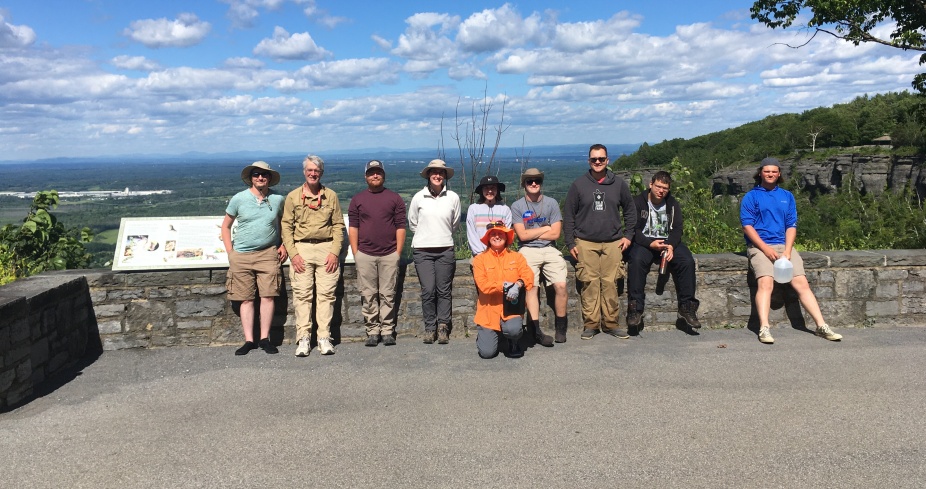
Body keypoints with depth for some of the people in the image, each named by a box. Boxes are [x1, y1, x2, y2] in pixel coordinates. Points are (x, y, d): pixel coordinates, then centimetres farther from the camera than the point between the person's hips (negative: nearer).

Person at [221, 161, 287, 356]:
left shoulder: (277, 199, 4)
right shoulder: (239, 199, 1)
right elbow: (226, 225, 10)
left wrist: (284, 245, 6)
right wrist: (230, 252, 2)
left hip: (268, 254, 0)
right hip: (241, 255, 0)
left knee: (267, 296, -5)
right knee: (246, 299, 2)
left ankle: (265, 338, 5)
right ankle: (249, 340, 9)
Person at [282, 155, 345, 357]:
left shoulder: (331, 196, 10)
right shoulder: (293, 196, 8)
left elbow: (339, 225, 9)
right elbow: (286, 227, 6)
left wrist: (335, 252, -2)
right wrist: (293, 253, -4)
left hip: (326, 248, 0)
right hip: (301, 249, 0)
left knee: (326, 294, -1)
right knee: (302, 294, -2)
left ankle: (324, 338, 3)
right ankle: (303, 338, 2)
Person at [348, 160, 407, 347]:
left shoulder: (395, 198, 8)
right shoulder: (357, 200, 10)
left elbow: (400, 227, 5)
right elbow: (353, 227, 8)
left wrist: (398, 252, -2)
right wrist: (355, 253, 0)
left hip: (389, 254, -1)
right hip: (365, 255, 1)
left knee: (387, 294, 2)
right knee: (368, 295, 2)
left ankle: (387, 331, 8)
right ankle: (372, 331, 10)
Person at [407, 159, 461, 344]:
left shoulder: (453, 197, -1)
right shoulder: (419, 197, -1)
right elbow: (412, 223, 12)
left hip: (445, 250, 1)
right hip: (422, 251, 0)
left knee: (444, 291, 3)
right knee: (428, 291, -3)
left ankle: (443, 327, 12)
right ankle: (430, 327, 9)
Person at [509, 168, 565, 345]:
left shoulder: (551, 203, 9)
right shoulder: (517, 206, 5)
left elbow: (556, 233, 0)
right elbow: (522, 235, -5)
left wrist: (531, 234, -2)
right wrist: (545, 228, 0)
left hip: (550, 249, 1)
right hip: (527, 251, -1)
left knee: (561, 285, -16)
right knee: (531, 287, -21)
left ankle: (561, 327, 0)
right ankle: (535, 329, -19)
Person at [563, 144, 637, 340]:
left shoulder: (618, 184, 9)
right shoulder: (579, 184, 4)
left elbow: (630, 211, 19)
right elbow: (568, 215, 6)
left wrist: (628, 235, 8)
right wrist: (570, 243, 1)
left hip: (612, 243, 1)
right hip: (585, 243, -1)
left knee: (610, 283, -2)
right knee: (589, 284, -4)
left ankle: (611, 323, 9)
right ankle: (590, 324, 5)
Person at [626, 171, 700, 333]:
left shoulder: (673, 204, 11)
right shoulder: (638, 202, 0)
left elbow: (678, 229, 2)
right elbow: (633, 230, -7)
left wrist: (671, 246, -19)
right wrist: (650, 243, -23)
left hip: (668, 242, 3)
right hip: (644, 242, -3)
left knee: (687, 261, -25)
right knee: (636, 260, -36)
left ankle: (686, 307, -15)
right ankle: (635, 308, -30)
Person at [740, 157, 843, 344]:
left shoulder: (787, 196, 17)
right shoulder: (751, 197, 6)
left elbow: (791, 226, 9)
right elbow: (747, 226, -3)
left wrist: (787, 252, -6)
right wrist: (766, 249, -13)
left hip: (784, 246, 4)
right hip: (759, 247, -4)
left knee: (801, 283, -10)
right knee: (766, 282, -25)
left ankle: (822, 326, -10)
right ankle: (764, 329, -32)